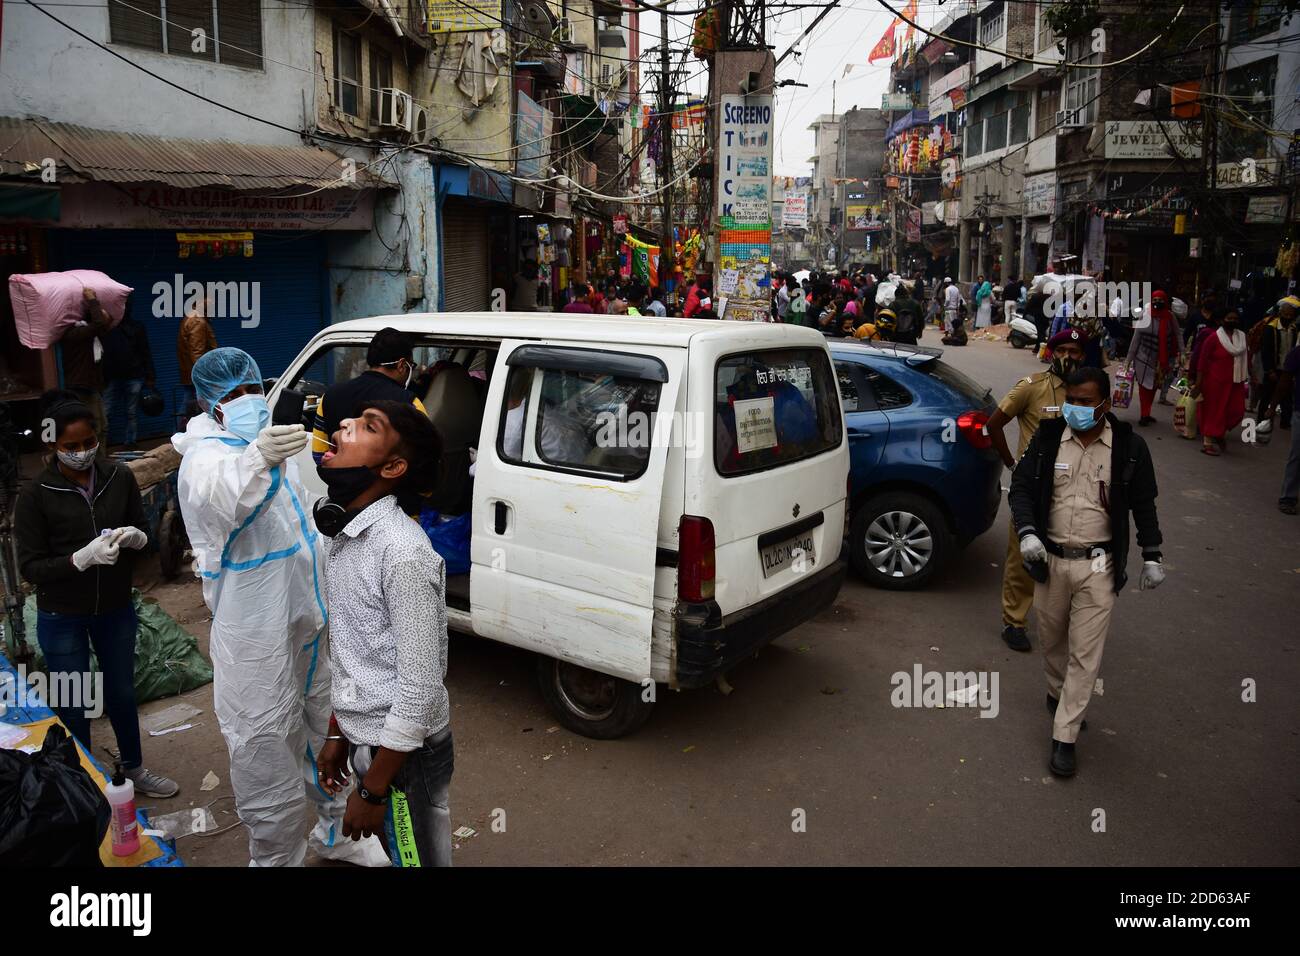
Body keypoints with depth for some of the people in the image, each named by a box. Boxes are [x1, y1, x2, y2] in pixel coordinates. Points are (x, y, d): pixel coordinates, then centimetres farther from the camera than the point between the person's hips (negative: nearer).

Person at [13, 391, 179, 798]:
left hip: (115, 608, 3)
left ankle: (133, 768, 40)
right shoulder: (36, 495, -15)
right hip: (61, 619, -3)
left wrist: (134, 536, -20)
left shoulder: (119, 477, -8)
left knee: (122, 693, 20)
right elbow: (30, 566, -13)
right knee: (73, 706, 10)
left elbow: (144, 533, 3)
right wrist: (82, 558, -28)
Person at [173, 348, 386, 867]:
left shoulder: (276, 444, 8)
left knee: (326, 732, 23)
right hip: (257, 635, -9)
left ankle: (335, 833, 44)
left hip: (309, 619, 9)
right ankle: (275, 855, 22)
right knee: (268, 748, 2)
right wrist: (257, 459, -65)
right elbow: (215, 493, -46)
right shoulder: (207, 455, -19)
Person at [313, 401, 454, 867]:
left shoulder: (402, 552, -26)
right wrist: (338, 735, 16)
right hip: (368, 741, 8)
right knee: (395, 854, 24)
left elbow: (421, 687, -24)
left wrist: (373, 790, -18)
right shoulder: (344, 535, 2)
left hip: (404, 752, -8)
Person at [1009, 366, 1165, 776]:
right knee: (1051, 641, 17)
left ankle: (1064, 737, 6)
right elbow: (1021, 487, -1)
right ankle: (1058, 695, 45)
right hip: (1051, 560, 2)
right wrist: (1027, 533, -16)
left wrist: (1151, 555, 3)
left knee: (1086, 654, -2)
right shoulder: (1048, 438, -3)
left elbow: (1143, 504, 5)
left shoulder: (1129, 446, -5)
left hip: (1098, 566, -2)